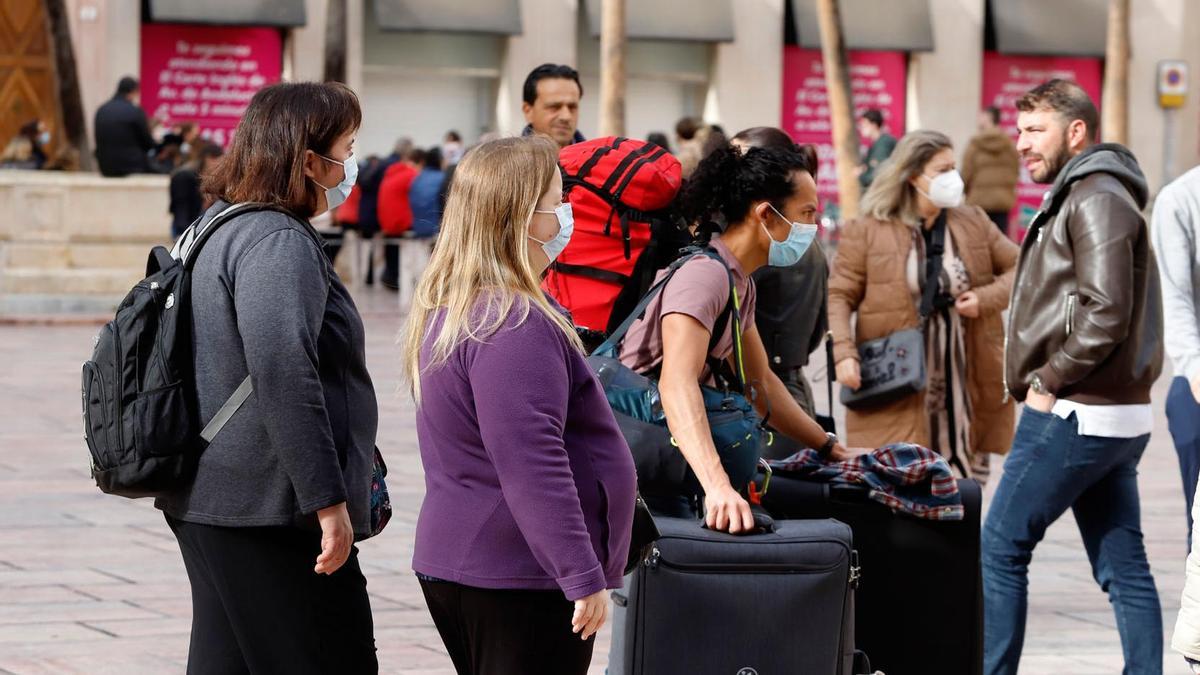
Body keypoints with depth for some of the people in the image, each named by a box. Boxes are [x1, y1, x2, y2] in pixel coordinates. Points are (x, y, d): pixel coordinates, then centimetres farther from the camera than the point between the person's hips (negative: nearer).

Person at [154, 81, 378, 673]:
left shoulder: (217, 230, 17)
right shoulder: (279, 243, -16)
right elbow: (283, 373, -26)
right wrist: (328, 499, -25)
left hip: (208, 503, 10)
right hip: (268, 512, -10)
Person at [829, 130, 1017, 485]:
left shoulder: (974, 223, 9)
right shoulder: (868, 231, -3)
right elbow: (838, 296, -2)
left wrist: (987, 299, -5)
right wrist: (843, 353, -17)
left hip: (967, 390, 4)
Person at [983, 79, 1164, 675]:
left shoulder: (1096, 200, -12)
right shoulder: (1085, 196, 19)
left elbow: (1105, 313, -22)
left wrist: (1049, 380, -13)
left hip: (1075, 416, -10)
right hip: (1112, 417, 10)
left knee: (1001, 548, -4)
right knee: (1123, 566, 8)